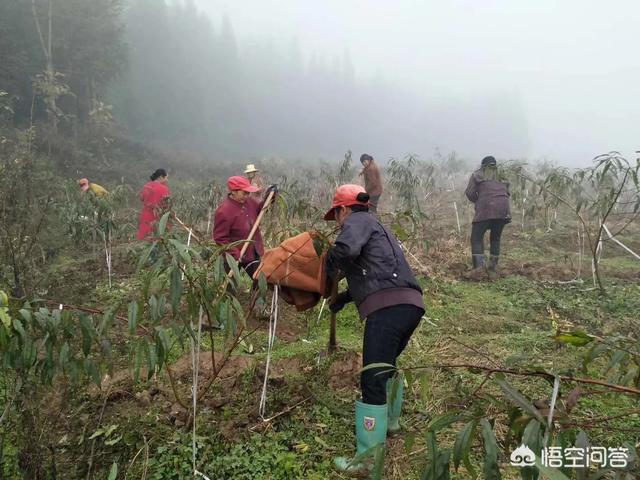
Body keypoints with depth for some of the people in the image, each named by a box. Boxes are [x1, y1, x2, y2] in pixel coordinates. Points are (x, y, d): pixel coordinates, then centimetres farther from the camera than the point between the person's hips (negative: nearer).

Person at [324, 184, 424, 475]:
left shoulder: (358, 221, 6)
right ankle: (390, 421, 49)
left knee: (372, 380, -7)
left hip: (388, 307, -10)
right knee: (386, 364, 30)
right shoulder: (374, 227, 33)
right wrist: (343, 298, 44)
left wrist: (331, 273, 2)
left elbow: (344, 249, -17)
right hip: (410, 304, 10)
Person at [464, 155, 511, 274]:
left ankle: (478, 265, -13)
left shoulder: (477, 175, 10)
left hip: (486, 209, -4)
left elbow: (469, 193, 1)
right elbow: (507, 193, 16)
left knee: (476, 237, 2)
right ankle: (493, 268, 16)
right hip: (503, 210, 4)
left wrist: (476, 201, 18)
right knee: (495, 238, 17)